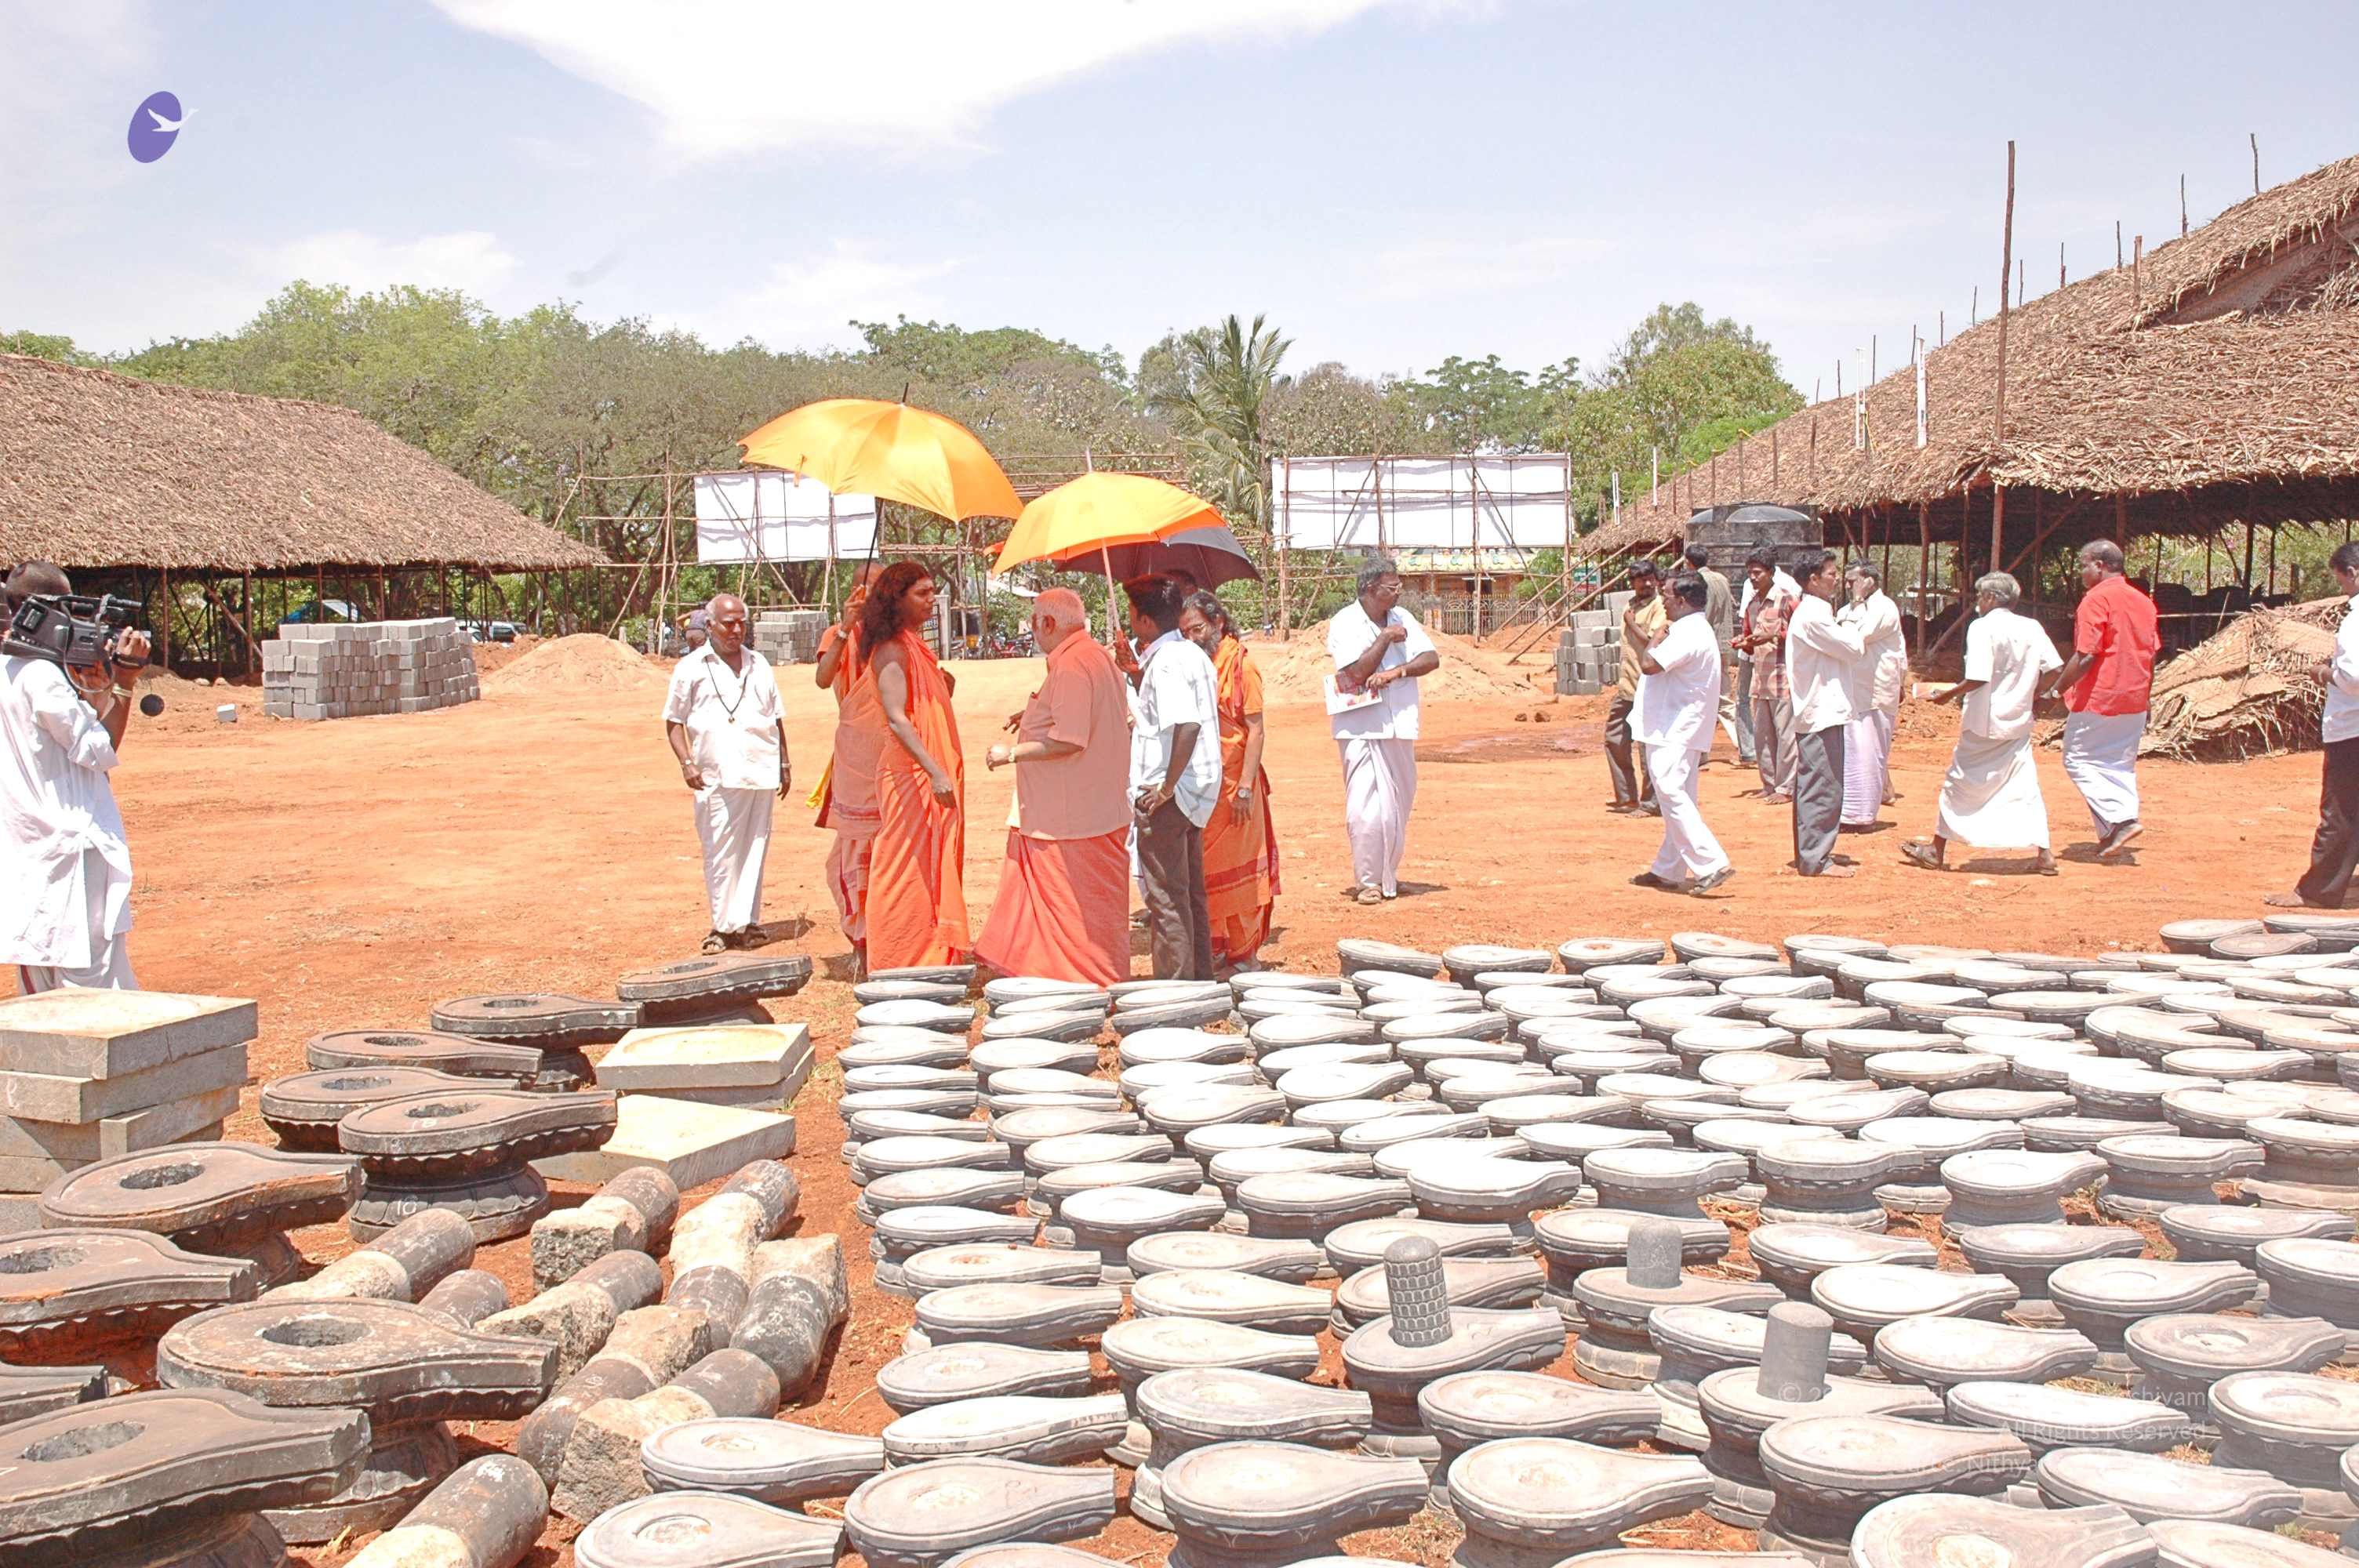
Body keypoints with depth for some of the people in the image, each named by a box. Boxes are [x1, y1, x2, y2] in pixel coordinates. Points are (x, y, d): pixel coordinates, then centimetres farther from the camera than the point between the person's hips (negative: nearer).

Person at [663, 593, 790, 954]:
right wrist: (687, 762, -6)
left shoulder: (759, 665, 17)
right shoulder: (691, 668, 6)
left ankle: (747, 922, 9)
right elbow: (674, 721, 6)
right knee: (720, 853, -3)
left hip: (761, 773, 3)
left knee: (754, 850, 3)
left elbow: (776, 718, 22)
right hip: (717, 777, -3)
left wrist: (784, 764, 17)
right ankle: (723, 926, 4)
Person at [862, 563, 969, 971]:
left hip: (934, 775, 10)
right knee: (909, 874, -6)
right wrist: (935, 772, -32)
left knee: (934, 873, 13)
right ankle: (902, 972, -1)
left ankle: (932, 960, 19)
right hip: (910, 773, -10)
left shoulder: (915, 645, 16)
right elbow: (897, 718, -25)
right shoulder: (893, 650, -14)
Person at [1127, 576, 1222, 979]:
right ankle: (1200, 979, 25)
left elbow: (1188, 724, -31)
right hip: (1198, 788, 10)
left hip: (1166, 796, -10)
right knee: (1191, 892, 17)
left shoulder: (1164, 663, -18)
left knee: (1165, 896, -2)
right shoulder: (1193, 654, 11)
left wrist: (1167, 787, -25)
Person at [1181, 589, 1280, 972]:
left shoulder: (1241, 664, -7)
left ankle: (1241, 956, 11)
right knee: (1201, 871, 10)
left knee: (1237, 872, 2)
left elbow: (1255, 730, -10)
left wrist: (1245, 787, -17)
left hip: (1232, 786, -6)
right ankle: (1213, 950, 21)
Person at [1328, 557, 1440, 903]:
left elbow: (1432, 658, 2)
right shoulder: (1345, 623, -8)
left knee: (1399, 805, 10)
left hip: (1399, 727, 6)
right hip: (1362, 728, -6)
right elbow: (1357, 672, -18)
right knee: (1368, 809, -9)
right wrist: (1386, 638, -13)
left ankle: (1388, 877, 23)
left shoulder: (1402, 618, 10)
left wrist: (1397, 671, -14)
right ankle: (1367, 881, 1)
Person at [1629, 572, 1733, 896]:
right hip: (1676, 731, 11)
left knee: (1672, 794, -16)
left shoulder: (1689, 633, -17)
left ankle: (1712, 864, -22)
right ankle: (1667, 870, 20)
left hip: (1674, 733, -11)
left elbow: (1650, 664, -25)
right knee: (1676, 798, 13)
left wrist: (1656, 640, -10)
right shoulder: (1694, 630, 18)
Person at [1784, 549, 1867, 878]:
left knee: (1812, 786, 14)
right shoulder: (1814, 615, -16)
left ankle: (1810, 853, 21)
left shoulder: (1811, 611, 17)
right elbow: (1854, 649, -14)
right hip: (1822, 714, -11)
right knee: (1823, 787, -8)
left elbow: (1845, 650, 23)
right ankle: (1815, 859, -5)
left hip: (1816, 711, 11)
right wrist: (1851, 626, 5)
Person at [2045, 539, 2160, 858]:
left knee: (2079, 760, 2)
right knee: (2121, 765, 12)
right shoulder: (2143, 601, 12)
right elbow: (2151, 655, 16)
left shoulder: (2096, 600, -13)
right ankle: (2113, 834, 9)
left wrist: (2056, 689, -11)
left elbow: (2086, 656, -20)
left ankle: (2121, 820, -12)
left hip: (2098, 700, -8)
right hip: (2134, 701, 8)